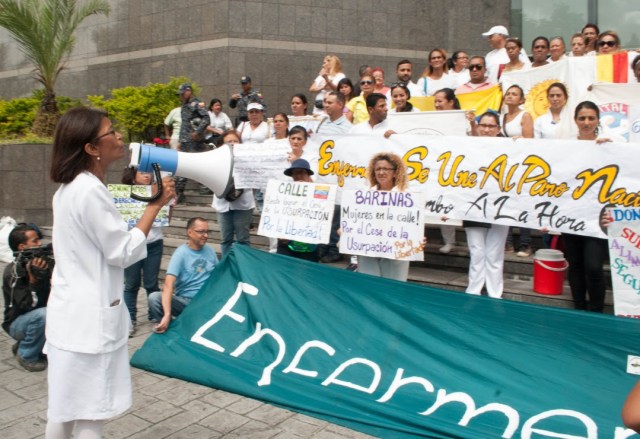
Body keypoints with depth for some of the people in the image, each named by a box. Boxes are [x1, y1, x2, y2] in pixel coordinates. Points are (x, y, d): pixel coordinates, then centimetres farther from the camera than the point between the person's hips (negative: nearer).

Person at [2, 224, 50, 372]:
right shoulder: (13, 272, -20)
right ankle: (26, 356, -8)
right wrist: (33, 278, -35)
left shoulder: (43, 263, -6)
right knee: (43, 314, -34)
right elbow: (28, 306, -25)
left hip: (37, 319, 7)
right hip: (17, 323, -6)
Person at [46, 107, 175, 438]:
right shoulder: (90, 191, -21)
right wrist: (155, 205, -11)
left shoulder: (71, 187, 10)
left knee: (65, 408, 20)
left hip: (73, 311, 10)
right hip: (89, 317, -10)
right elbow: (123, 252, -16)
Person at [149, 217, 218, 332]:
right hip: (185, 301, -3)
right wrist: (167, 314, -34)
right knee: (154, 297, -28)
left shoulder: (209, 250, 6)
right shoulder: (181, 253, -9)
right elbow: (168, 285, -22)